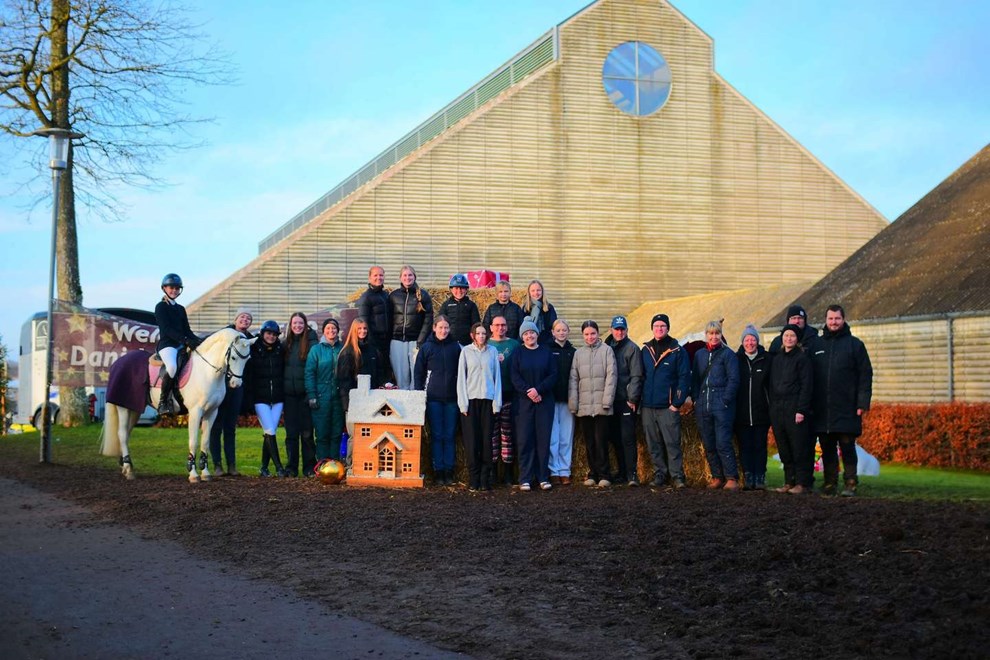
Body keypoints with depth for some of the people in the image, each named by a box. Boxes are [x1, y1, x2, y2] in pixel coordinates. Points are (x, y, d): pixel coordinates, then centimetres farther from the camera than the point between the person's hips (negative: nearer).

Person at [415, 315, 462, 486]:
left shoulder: (456, 347, 7)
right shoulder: (427, 348, 4)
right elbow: (418, 373, 6)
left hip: (452, 398, 1)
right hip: (433, 397, -1)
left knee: (449, 435, 3)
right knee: (436, 435, 0)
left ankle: (449, 471, 7)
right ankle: (438, 470, 4)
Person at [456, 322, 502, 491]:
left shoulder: (492, 351, 8)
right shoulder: (466, 351, 5)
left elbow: (497, 376, 9)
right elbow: (461, 377, 4)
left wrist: (497, 401, 2)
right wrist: (463, 402, -3)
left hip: (488, 399, 1)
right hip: (471, 399, -1)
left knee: (487, 439, -2)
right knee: (471, 441, -3)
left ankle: (485, 479, 3)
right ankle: (473, 479, 2)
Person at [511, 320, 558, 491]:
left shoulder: (546, 352, 8)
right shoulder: (518, 354, 7)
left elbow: (553, 375, 0)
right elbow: (514, 377, -2)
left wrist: (538, 390, -13)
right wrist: (528, 392, -15)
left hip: (544, 401, 1)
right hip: (524, 402, -1)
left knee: (544, 439, 0)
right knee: (525, 440, -3)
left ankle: (543, 477, 6)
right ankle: (525, 479, 0)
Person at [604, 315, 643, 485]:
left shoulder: (632, 348, -3)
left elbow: (636, 375, -8)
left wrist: (632, 398, -14)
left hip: (627, 401, -6)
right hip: (612, 401, 6)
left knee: (628, 438, -9)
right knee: (615, 438, 9)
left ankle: (632, 474, -6)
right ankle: (622, 472, 18)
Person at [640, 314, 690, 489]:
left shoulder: (678, 351, -1)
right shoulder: (645, 350, 12)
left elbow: (684, 378, -3)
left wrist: (677, 403, -9)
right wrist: (639, 399, 7)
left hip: (668, 407, -4)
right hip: (647, 407, 4)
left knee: (672, 443, -7)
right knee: (653, 444, 7)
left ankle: (677, 476, -2)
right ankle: (659, 474, 15)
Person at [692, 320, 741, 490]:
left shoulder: (728, 354, 0)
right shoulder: (699, 354, 15)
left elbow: (733, 380, -5)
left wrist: (726, 401, -12)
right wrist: (696, 399, 6)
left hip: (722, 406, -5)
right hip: (703, 406, 5)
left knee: (723, 443, -11)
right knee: (708, 445, 7)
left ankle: (732, 478, -8)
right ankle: (717, 477, 15)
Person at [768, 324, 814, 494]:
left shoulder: (802, 358, -2)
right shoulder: (776, 359, 17)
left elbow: (806, 385, -9)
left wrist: (801, 410, -15)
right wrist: (773, 407, 9)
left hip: (795, 409, -6)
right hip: (777, 410, 6)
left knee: (800, 448, -4)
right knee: (784, 450, 8)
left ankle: (803, 483, 1)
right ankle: (789, 481, 14)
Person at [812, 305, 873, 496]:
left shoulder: (854, 344, 4)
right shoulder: (817, 345, 13)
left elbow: (865, 375, -1)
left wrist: (862, 403, -8)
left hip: (846, 409, -3)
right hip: (822, 410, 3)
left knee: (847, 448, -2)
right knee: (827, 450, 7)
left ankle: (850, 484, 4)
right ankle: (829, 485, 13)